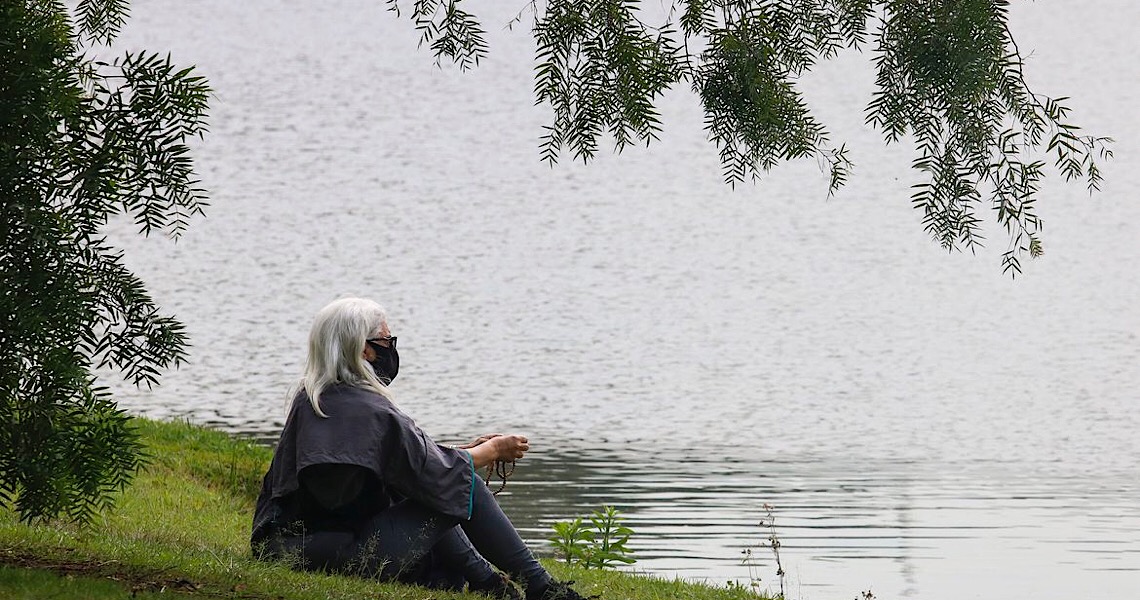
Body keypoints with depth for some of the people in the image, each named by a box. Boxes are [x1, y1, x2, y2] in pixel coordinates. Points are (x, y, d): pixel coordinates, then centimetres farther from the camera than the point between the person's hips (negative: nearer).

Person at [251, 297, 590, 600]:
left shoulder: (308, 401, 12)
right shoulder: (370, 412, -16)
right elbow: (432, 470, -6)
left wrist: (471, 451, 21)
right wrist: (493, 451, 11)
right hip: (357, 557, -9)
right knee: (465, 485, 0)